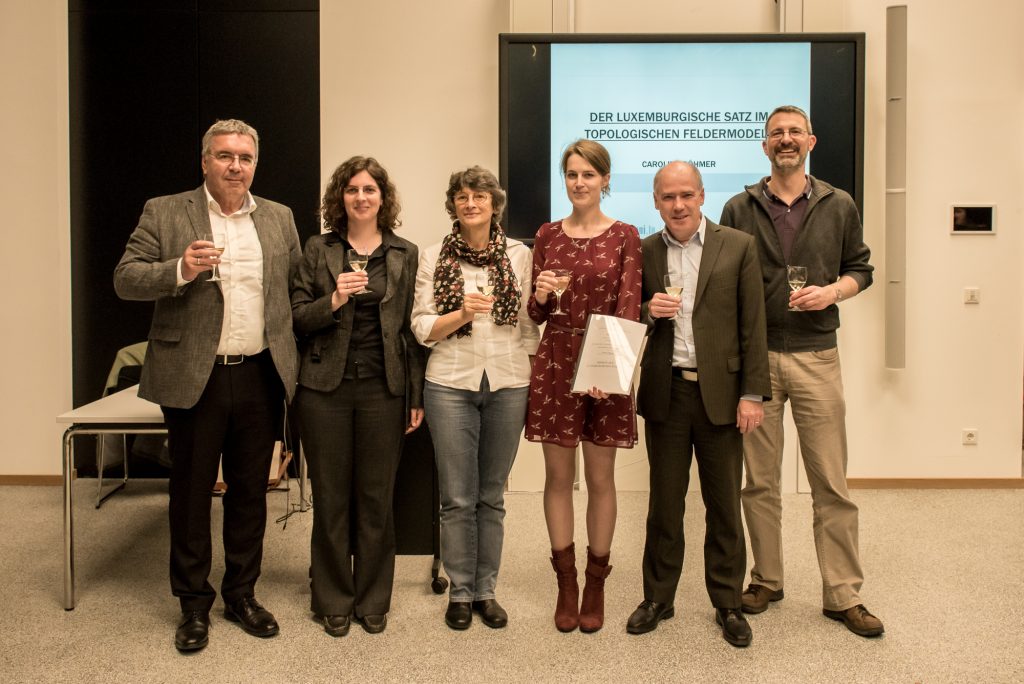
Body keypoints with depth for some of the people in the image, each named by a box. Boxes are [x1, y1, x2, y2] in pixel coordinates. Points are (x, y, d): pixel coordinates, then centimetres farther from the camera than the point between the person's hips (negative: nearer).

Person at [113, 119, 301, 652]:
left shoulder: (280, 219, 10)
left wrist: (291, 358, 5)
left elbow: (296, 289, 14)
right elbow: (125, 279, -3)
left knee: (250, 492, 12)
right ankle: (194, 604, 24)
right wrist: (180, 270, -21)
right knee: (190, 494, 8)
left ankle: (242, 594, 28)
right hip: (193, 377, -2)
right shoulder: (164, 213, 1)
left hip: (261, 376, 3)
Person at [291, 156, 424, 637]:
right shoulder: (318, 249, 5)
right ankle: (333, 600, 24)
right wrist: (334, 299, -17)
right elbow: (297, 319, 2)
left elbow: (413, 328, 5)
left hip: (383, 390, 0)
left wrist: (417, 396, 2)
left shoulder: (405, 254, 6)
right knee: (330, 498, 8)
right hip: (325, 387, 0)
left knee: (377, 499, 7)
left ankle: (373, 600, 23)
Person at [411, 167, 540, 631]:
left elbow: (530, 321, 9)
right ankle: (459, 592, 20)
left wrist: (538, 378, 5)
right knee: (458, 498, 4)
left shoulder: (519, 254, 5)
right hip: (451, 384, -1)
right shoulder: (434, 258, 3)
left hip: (508, 384, 1)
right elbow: (422, 329, 0)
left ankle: (486, 590, 24)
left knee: (492, 496, 11)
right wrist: (463, 313, -16)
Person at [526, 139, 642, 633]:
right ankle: (565, 584, 20)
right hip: (554, 364, 2)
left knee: (600, 478, 6)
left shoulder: (624, 236, 0)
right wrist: (540, 296, -14)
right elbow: (535, 315, 10)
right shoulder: (547, 235, 7)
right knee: (558, 476, 7)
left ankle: (595, 585, 21)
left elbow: (629, 308, -9)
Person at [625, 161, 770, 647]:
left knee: (724, 504, 8)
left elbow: (752, 326, -1)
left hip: (720, 393, -1)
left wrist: (752, 393, -6)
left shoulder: (738, 247, 0)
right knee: (664, 502, 11)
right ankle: (658, 597, 25)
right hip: (665, 393, 2)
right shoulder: (644, 252, 6)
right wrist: (648, 311, -11)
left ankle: (727, 603, 23)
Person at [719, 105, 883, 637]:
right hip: (754, 356, 0)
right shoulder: (739, 209, 6)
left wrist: (832, 291, -8)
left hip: (816, 356, 0)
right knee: (759, 480, 8)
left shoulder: (838, 207, 8)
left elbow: (860, 268, 14)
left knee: (831, 483, 2)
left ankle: (843, 594, 13)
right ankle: (766, 581, 23)